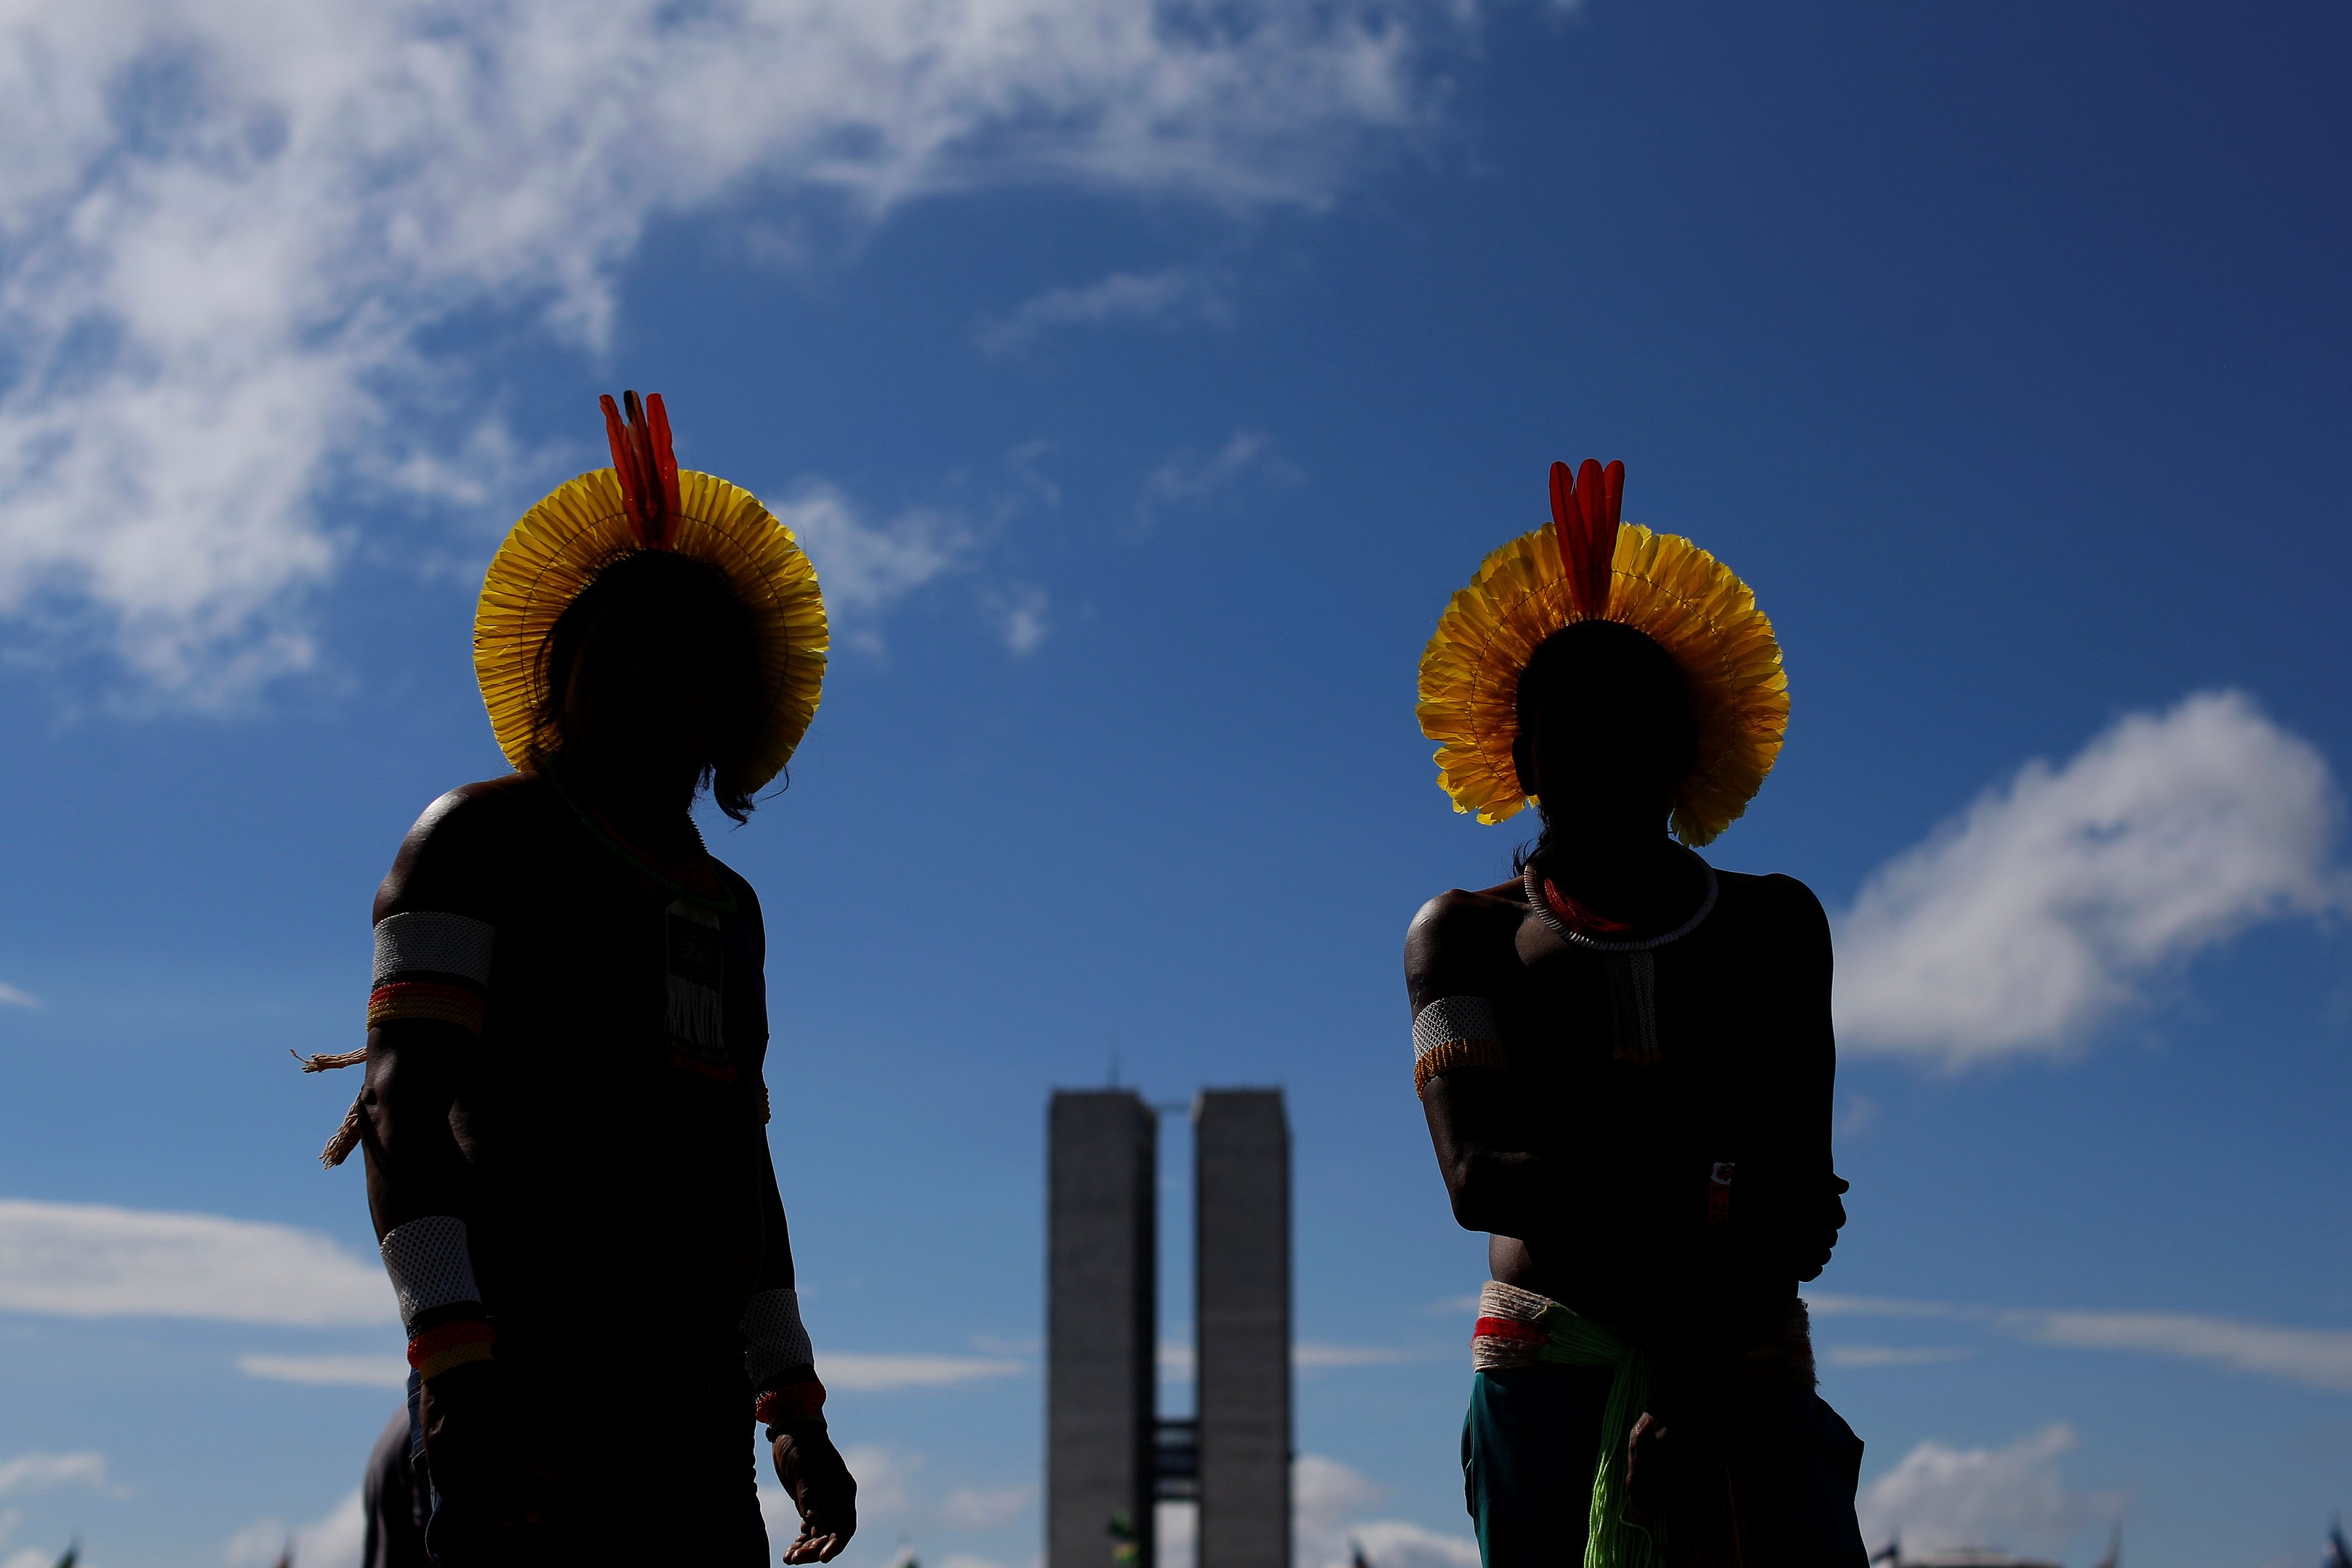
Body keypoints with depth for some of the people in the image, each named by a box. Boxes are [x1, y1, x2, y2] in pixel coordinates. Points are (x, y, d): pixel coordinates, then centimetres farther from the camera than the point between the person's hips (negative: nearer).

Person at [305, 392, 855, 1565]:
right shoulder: (480, 840, 5)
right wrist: (453, 1365, -19)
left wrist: (793, 1415, 19)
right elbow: (404, 1105, -6)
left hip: (691, 1389, 7)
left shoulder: (725, 906, 25)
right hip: (533, 1367, -7)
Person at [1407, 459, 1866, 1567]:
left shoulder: (1772, 924, 17)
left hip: (1747, 1363, 1)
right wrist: (1705, 1189, -10)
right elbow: (1479, 1176, -1)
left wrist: (1695, 1375, -12)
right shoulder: (1465, 936, 16)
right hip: (1544, 1368, 0)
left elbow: (1798, 1184, 4)